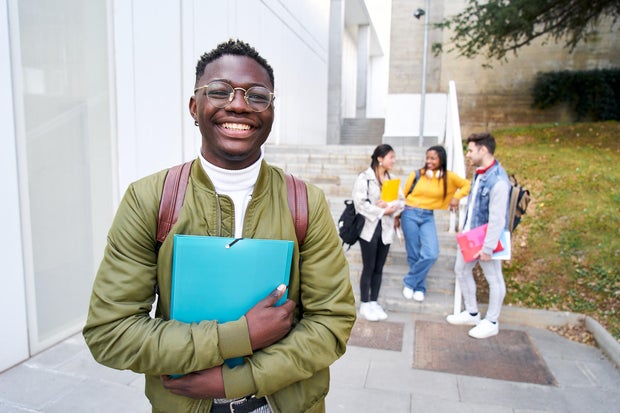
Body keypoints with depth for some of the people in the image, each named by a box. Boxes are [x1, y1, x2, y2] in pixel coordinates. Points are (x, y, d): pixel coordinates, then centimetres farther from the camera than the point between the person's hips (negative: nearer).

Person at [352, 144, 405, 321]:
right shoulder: (364, 178, -9)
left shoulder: (392, 179, 9)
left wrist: (390, 206, -15)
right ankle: (365, 304, 13)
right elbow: (360, 203, -16)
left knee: (379, 268, 11)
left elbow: (401, 201, 5)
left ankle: (374, 302, 23)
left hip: (386, 229, 5)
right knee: (368, 268, 2)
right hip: (369, 228, -5)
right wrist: (382, 211, -16)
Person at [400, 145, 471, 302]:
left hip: (428, 217, 1)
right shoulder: (417, 174, -1)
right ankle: (420, 287, 22)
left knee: (431, 254, -14)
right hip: (410, 214, -1)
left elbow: (467, 185, 10)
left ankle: (409, 283, 7)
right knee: (414, 255, 2)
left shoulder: (448, 176, 1)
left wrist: (457, 197, -7)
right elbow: (404, 195, 7)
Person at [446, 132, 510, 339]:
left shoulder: (498, 181, -25)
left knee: (494, 279, 9)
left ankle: (491, 323, 26)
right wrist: (465, 229, 16)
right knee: (461, 270, 18)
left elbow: (497, 220, -25)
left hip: (486, 238, -9)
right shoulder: (479, 173, 3)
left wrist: (488, 247, -23)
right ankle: (471, 313, 35)